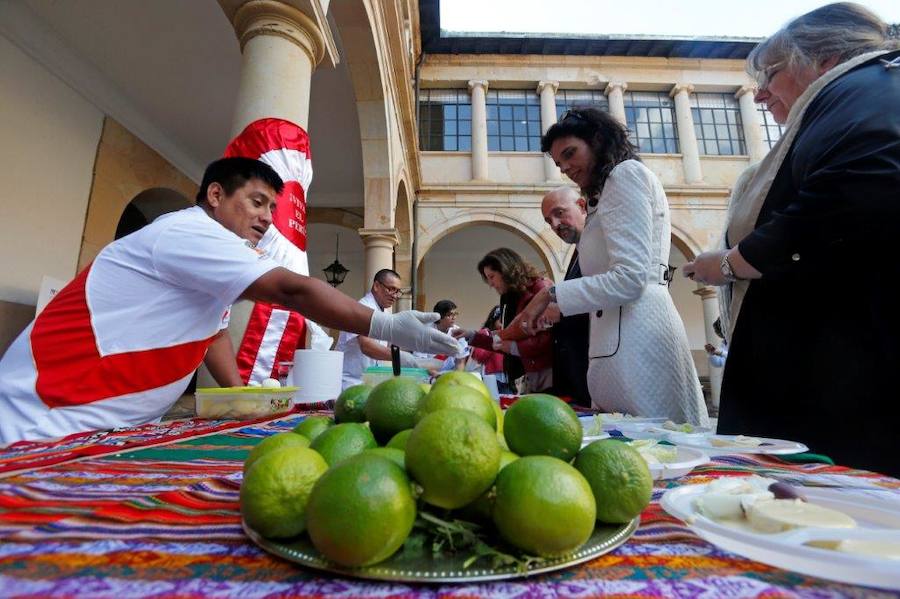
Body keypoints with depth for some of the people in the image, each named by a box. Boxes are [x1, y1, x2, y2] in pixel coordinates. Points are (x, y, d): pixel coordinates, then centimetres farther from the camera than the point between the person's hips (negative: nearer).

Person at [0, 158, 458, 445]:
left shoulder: (206, 254, 10)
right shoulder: (189, 232, -20)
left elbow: (213, 330, 14)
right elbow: (294, 291, -30)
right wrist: (387, 327, -30)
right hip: (49, 420, -9)